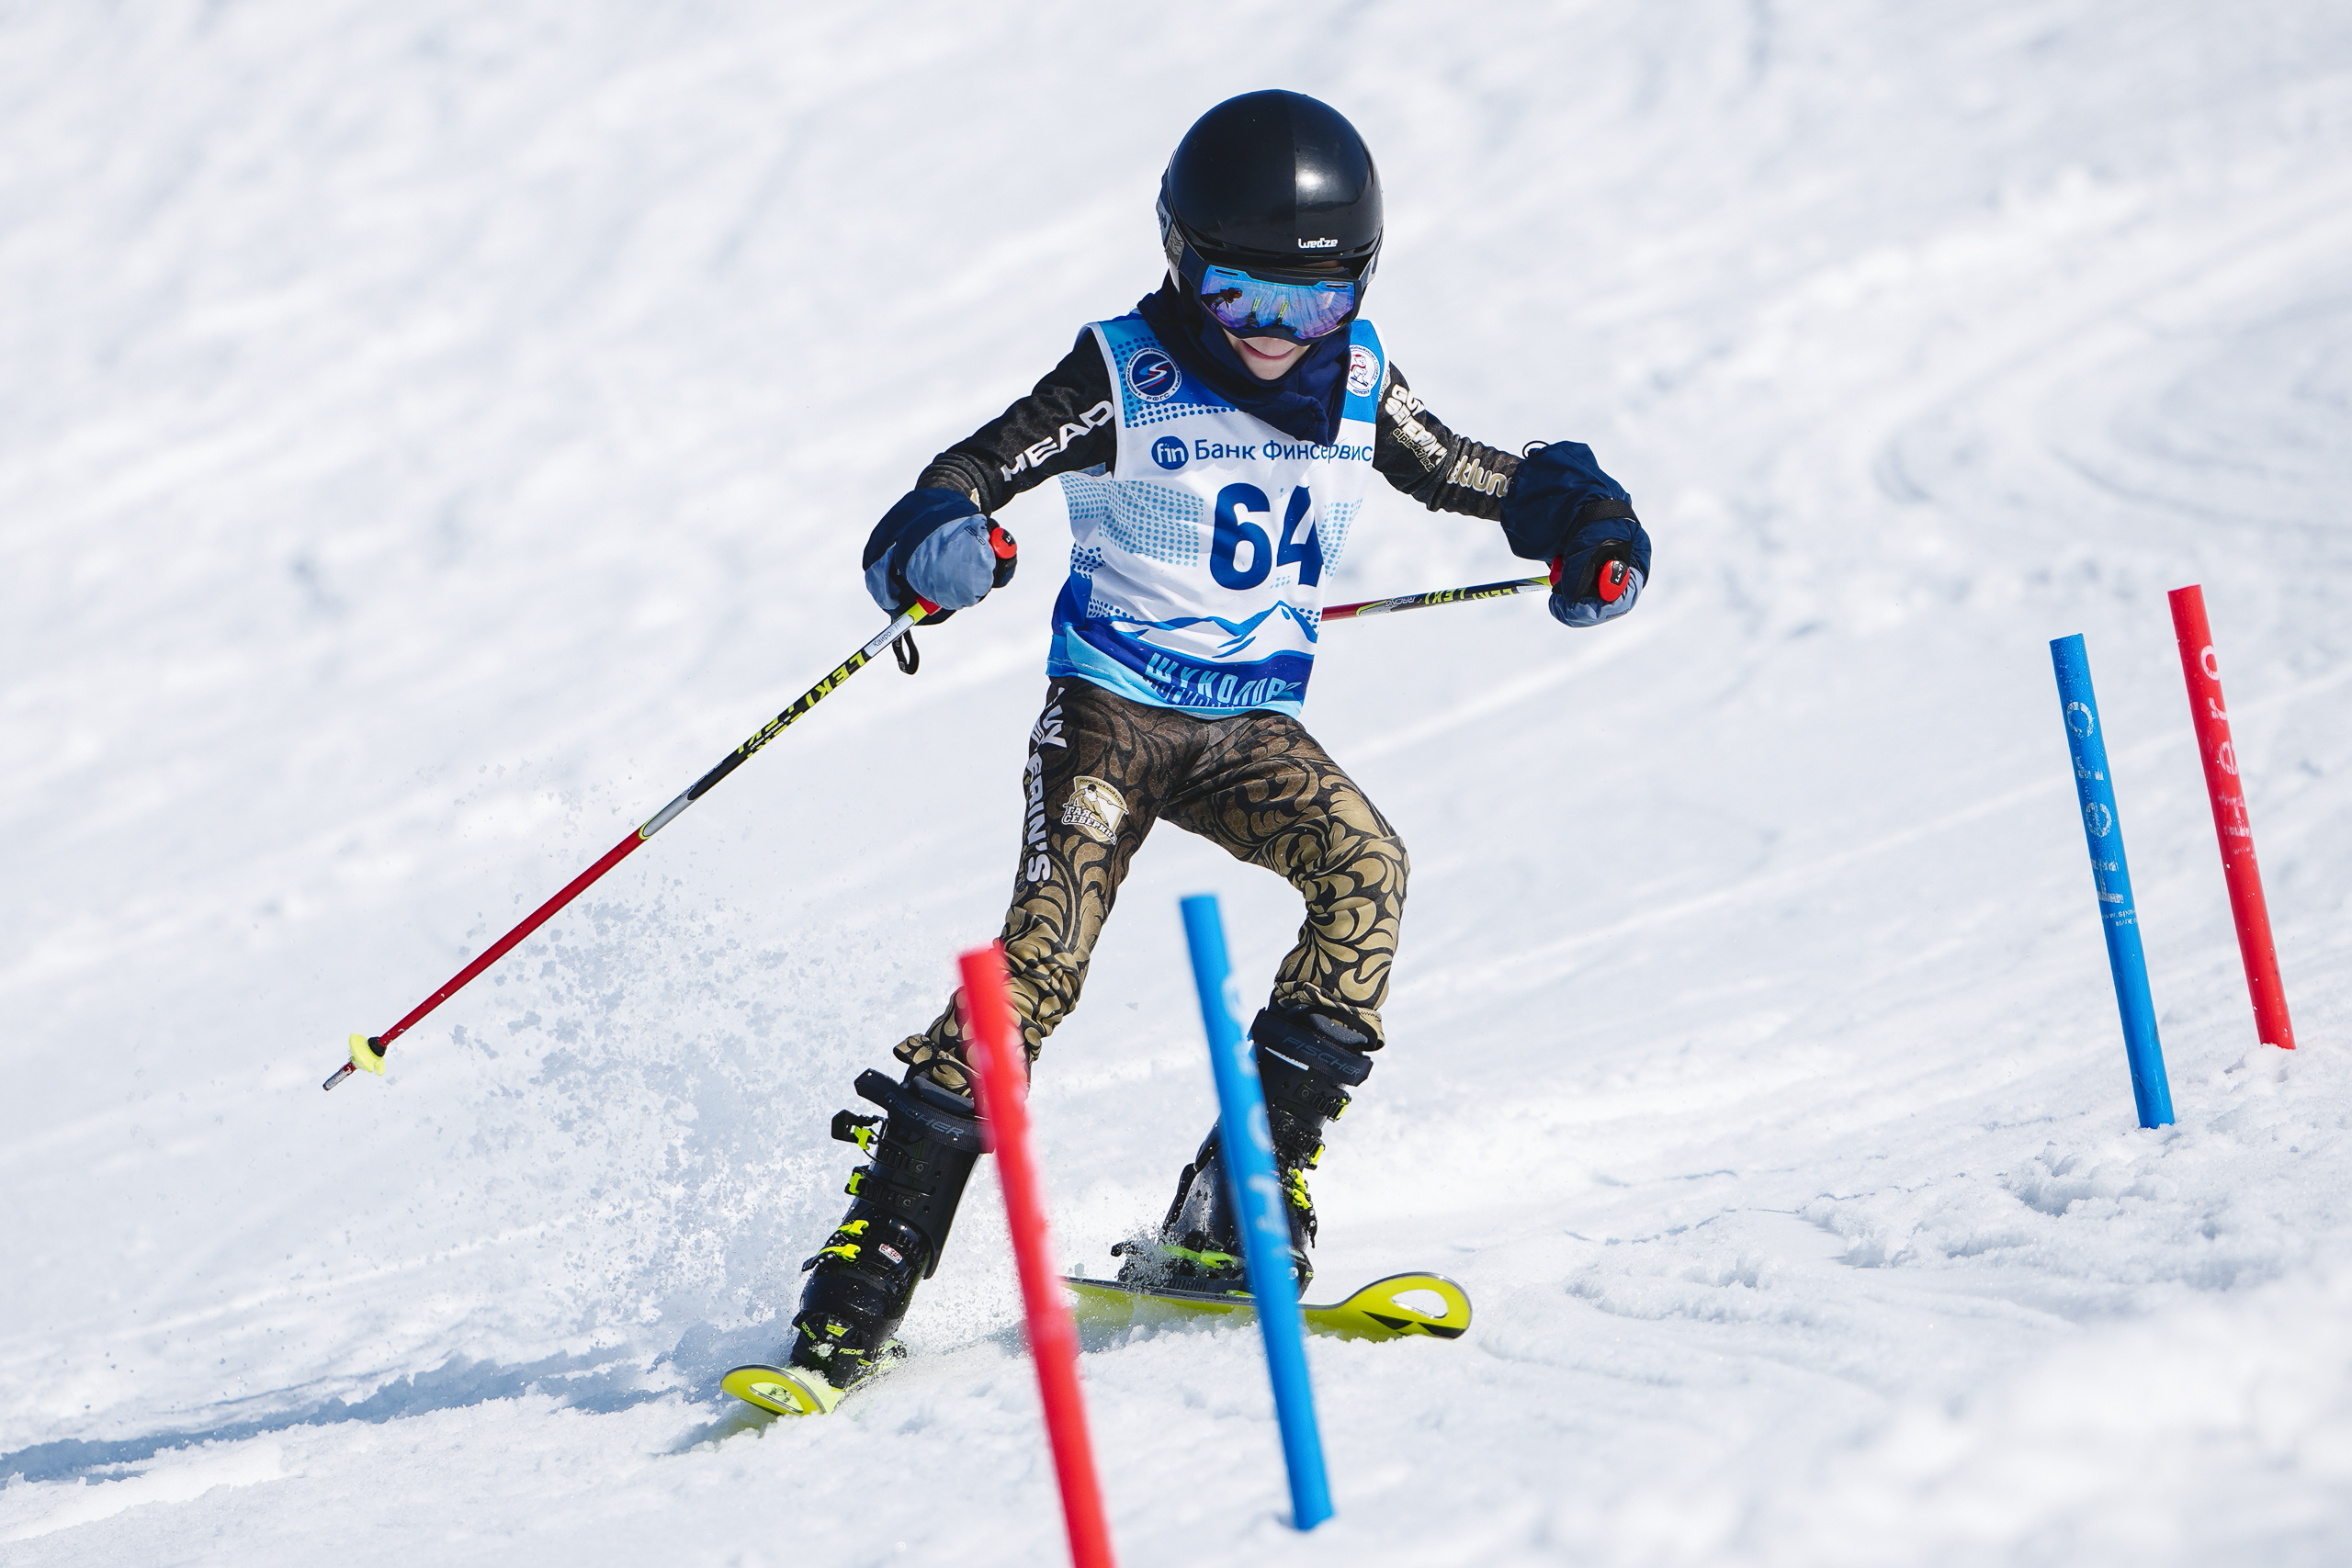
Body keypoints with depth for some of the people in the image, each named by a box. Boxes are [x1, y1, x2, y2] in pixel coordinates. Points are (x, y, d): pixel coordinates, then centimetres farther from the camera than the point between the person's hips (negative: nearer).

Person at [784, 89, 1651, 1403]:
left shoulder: (1358, 388, 3)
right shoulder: (1127, 379, -9)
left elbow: (1483, 479, 16)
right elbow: (973, 473, -16)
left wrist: (1592, 531, -4)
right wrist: (936, 549, -39)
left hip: (1255, 726, 4)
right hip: (1112, 710, -4)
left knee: (1365, 867, -24)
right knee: (1043, 960, -20)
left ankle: (1238, 1200, -20)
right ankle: (871, 1266, -16)